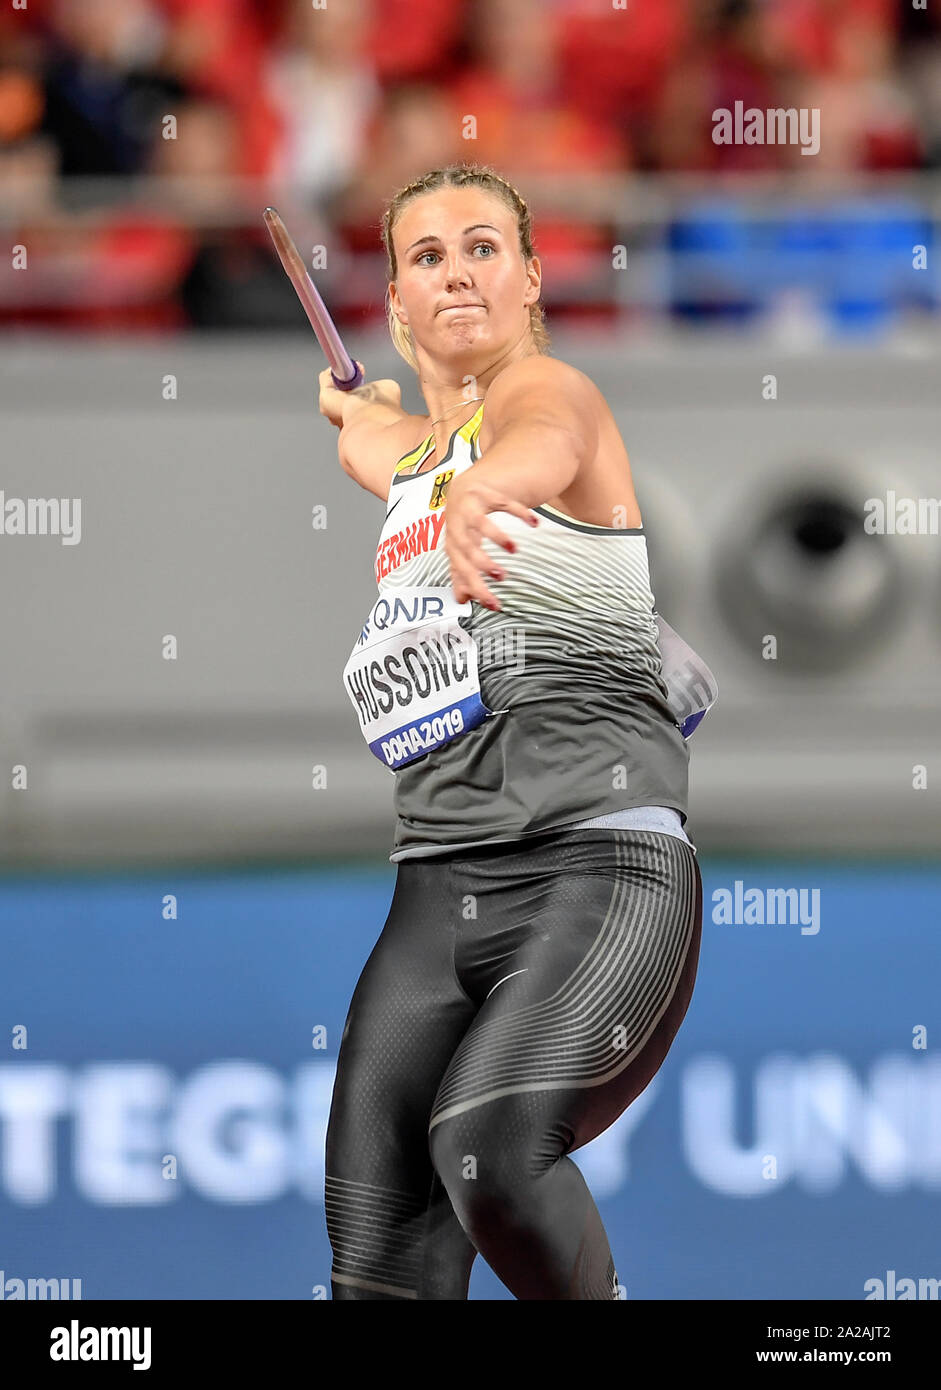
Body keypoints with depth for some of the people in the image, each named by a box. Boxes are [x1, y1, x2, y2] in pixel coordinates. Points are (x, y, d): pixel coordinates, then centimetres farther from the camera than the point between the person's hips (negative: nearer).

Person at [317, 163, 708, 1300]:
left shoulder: (542, 388, -1)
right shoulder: (413, 448, 23)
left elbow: (545, 441, -30)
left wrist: (483, 490, -51)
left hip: (597, 862, -7)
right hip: (438, 887, 7)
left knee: (489, 1144, -33)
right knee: (377, 1257, -11)